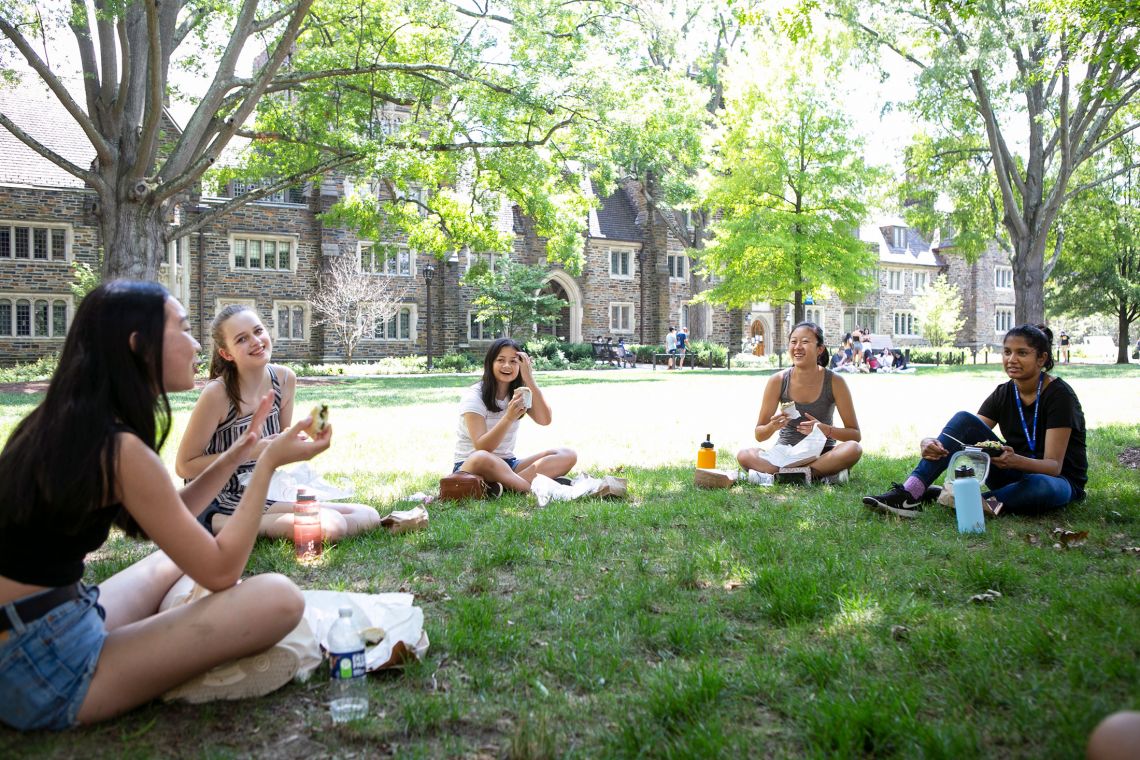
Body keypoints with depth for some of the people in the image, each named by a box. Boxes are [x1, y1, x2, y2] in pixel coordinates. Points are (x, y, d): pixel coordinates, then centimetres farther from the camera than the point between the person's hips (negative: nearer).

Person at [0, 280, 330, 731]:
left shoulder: (61, 423, 7)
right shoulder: (120, 448, -21)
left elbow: (171, 526, 17)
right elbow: (220, 570, -15)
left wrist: (235, 457, 12)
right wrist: (268, 463, -8)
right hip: (46, 675, -10)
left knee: (179, 557, 30)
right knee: (277, 598, -20)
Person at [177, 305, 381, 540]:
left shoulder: (285, 379, -1)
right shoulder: (218, 393, -18)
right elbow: (184, 466, -13)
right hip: (219, 501, -7)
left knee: (369, 516, 0)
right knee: (331, 525, -26)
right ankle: (214, 524, -12)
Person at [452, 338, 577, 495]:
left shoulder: (519, 394, 7)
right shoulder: (474, 396, -10)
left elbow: (545, 420, -13)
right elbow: (481, 448, -23)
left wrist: (529, 380, -16)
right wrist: (509, 418, -36)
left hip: (507, 464, 6)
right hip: (471, 465, -6)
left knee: (568, 455, -15)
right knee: (481, 458, -43)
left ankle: (506, 484, -35)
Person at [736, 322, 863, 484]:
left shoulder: (835, 382, -8)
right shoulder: (778, 381, -6)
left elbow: (855, 435, -5)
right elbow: (759, 435, 0)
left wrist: (825, 429, -23)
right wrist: (773, 426, -23)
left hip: (823, 455, 0)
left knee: (853, 449, -32)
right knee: (744, 455, -27)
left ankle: (772, 474, -26)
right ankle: (823, 473, -26)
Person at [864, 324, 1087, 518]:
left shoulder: (1059, 394, -16)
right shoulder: (1003, 393, -1)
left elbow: (1054, 465, -23)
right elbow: (970, 434, -10)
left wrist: (1016, 461, -44)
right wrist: (931, 444, -32)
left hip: (1060, 480, -4)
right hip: (1013, 472, 4)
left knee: (1041, 487, -42)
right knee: (964, 420, -18)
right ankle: (909, 494, -32)